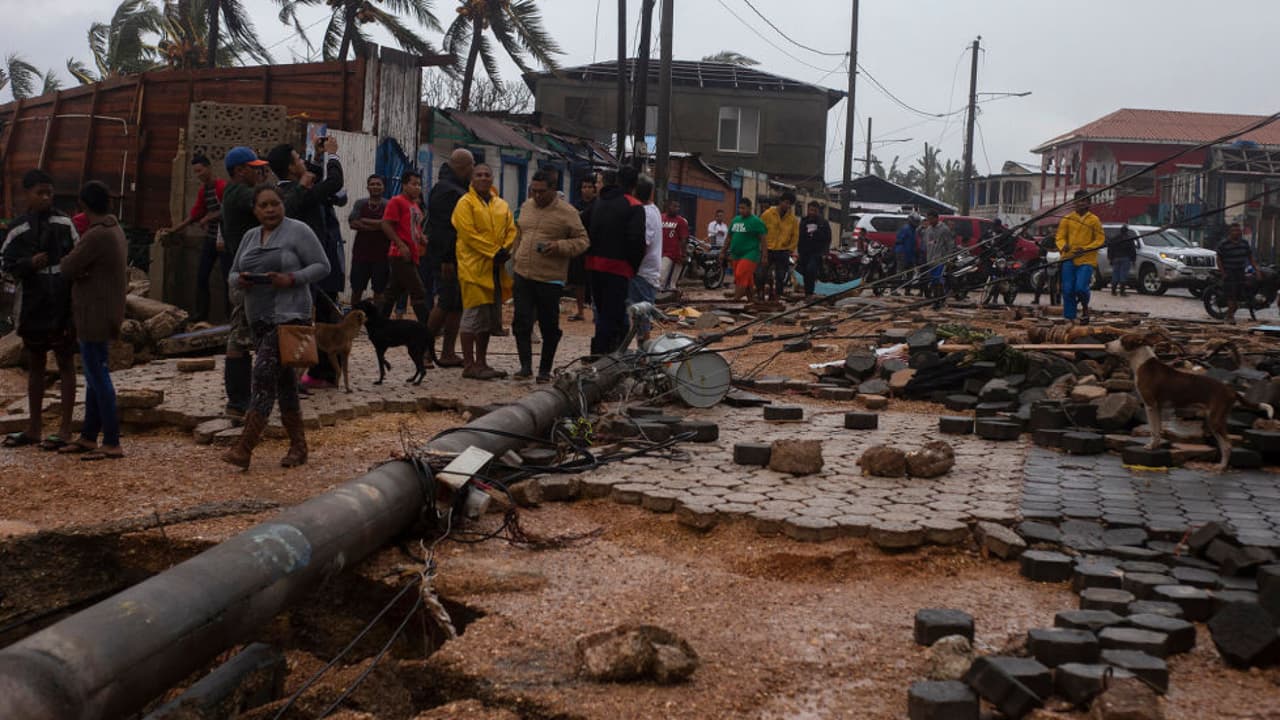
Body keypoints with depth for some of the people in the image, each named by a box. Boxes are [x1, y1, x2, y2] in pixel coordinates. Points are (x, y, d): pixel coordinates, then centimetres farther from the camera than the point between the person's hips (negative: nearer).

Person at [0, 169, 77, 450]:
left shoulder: (64, 224, -2)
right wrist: (30, 264, -16)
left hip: (63, 306, -3)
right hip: (33, 306, 3)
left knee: (65, 363, 1)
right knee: (35, 365, 12)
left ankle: (65, 428, 7)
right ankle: (34, 427, 22)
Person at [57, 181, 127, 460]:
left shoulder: (96, 236, -20)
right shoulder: (116, 230, 10)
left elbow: (69, 268, -14)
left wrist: (68, 257, 6)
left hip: (95, 316, -10)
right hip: (106, 313, 10)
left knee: (98, 377, -6)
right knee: (95, 376, 16)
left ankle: (112, 443, -3)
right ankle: (88, 437, 25)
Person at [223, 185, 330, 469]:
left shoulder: (298, 231, -2)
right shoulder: (250, 237, 18)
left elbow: (322, 266, -5)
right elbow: (233, 272, 22)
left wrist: (291, 279, -18)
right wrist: (239, 280, -2)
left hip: (289, 315, -7)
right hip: (259, 318, 7)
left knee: (265, 373, -16)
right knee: (283, 380, 11)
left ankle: (244, 448, -17)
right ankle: (298, 445, 18)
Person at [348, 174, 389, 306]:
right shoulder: (360, 204, 7)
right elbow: (353, 223, -7)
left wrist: (364, 221, -10)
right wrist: (376, 225, -12)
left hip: (381, 254, -2)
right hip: (361, 253, 2)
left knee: (379, 290, 4)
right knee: (356, 289, 8)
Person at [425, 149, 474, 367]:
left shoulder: (459, 188, 19)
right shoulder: (444, 189, -13)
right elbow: (441, 227, -20)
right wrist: (446, 260, -23)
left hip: (459, 257, 10)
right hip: (446, 257, -10)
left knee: (457, 304, 8)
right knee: (447, 303, -8)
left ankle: (448, 353, 10)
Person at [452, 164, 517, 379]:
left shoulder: (501, 205, 15)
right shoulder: (465, 203, -5)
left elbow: (511, 230, 12)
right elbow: (468, 233, -14)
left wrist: (505, 250, -8)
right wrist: (493, 252, -16)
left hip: (496, 269, 7)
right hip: (474, 266, -7)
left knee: (490, 318, 12)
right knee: (473, 316, -7)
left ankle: (481, 363, 21)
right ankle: (469, 365, -2)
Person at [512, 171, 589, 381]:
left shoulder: (567, 212, -6)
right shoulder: (526, 207, 12)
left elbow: (582, 241, -5)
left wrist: (559, 246, -19)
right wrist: (516, 256, 18)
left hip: (550, 279, -4)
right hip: (523, 276, 4)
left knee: (549, 326, 5)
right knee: (522, 321, -3)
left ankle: (545, 369, 17)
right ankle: (525, 365, 4)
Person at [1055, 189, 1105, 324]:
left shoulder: (1094, 220, 3)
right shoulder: (1067, 219, 8)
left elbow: (1100, 239, 2)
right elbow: (1059, 237, 6)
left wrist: (1085, 248, -13)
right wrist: (1063, 246, -18)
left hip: (1087, 260, -2)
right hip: (1069, 259, 2)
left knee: (1081, 287, -16)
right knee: (1068, 290, -1)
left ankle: (1085, 308, 14)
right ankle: (1069, 318, 10)